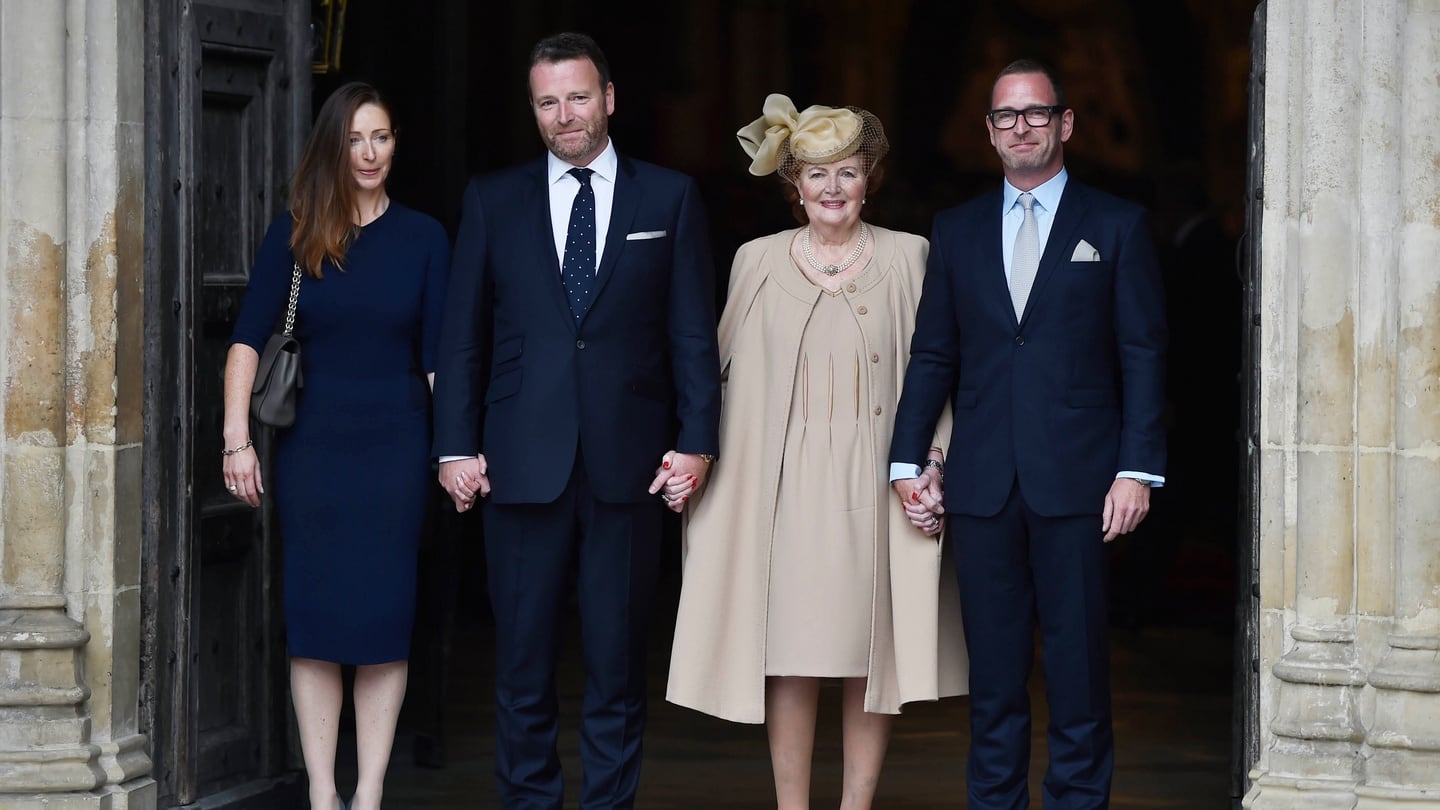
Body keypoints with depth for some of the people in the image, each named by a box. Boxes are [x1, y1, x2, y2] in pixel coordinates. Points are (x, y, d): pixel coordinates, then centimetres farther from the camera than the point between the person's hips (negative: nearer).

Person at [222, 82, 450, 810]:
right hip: (313, 443, 0)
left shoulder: (423, 238, 3)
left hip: (395, 447, 0)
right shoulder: (295, 235, 2)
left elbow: (439, 355, 1)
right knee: (314, 616, 1)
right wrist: (236, 438, -12)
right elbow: (249, 338, -3)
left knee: (383, 614, 0)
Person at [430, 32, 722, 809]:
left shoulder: (669, 198, 7)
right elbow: (462, 336, 8)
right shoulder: (493, 200, 9)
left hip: (629, 466, -1)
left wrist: (697, 440, -4)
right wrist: (456, 446, 1)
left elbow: (694, 332, 4)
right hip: (524, 465, 1)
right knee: (523, 660, 3)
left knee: (618, 659, 4)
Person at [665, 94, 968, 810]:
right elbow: (725, 373, 11)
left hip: (875, 483, 0)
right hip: (786, 482, 0)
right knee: (789, 652, -1)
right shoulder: (758, 262, 6)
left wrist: (937, 472, -7)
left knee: (869, 651, 1)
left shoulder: (907, 258, 4)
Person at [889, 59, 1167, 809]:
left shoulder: (1116, 226, 6)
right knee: (993, 667, 5)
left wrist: (1137, 468, -6)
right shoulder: (956, 231, 14)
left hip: (1075, 480, -2)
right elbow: (932, 356, 14)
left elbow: (1143, 357, 2)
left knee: (1077, 662, -1)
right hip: (983, 484, 3)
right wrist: (907, 458, 4)